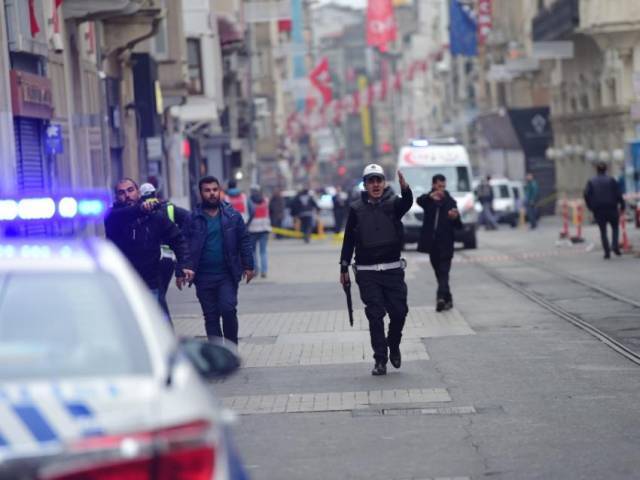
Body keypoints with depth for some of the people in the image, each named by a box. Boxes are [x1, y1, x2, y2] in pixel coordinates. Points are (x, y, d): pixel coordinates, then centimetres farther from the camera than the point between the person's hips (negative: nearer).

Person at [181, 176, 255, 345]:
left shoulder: (232, 216, 2)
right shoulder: (193, 219, 1)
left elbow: (244, 242, 6)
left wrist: (248, 266, 0)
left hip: (227, 275, -1)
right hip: (204, 277, 1)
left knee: (228, 310, -12)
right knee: (211, 317, 5)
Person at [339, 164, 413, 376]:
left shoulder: (393, 203, 0)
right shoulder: (356, 209, 2)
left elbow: (407, 203, -24)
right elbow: (349, 239, 8)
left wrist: (405, 188, -47)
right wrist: (344, 268, 6)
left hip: (393, 269, 0)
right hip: (367, 272, 0)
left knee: (399, 311, -1)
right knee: (375, 315, -3)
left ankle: (394, 345, 27)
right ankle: (380, 360, 2)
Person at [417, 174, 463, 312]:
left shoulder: (450, 201, 5)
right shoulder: (428, 200, 4)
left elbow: (458, 225, 2)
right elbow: (419, 201, -23)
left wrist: (455, 218, -22)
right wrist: (430, 196, -44)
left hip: (445, 244, -2)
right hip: (432, 243, 2)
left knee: (443, 271, -11)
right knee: (439, 272, 9)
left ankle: (442, 297, -22)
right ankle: (447, 299, 17)